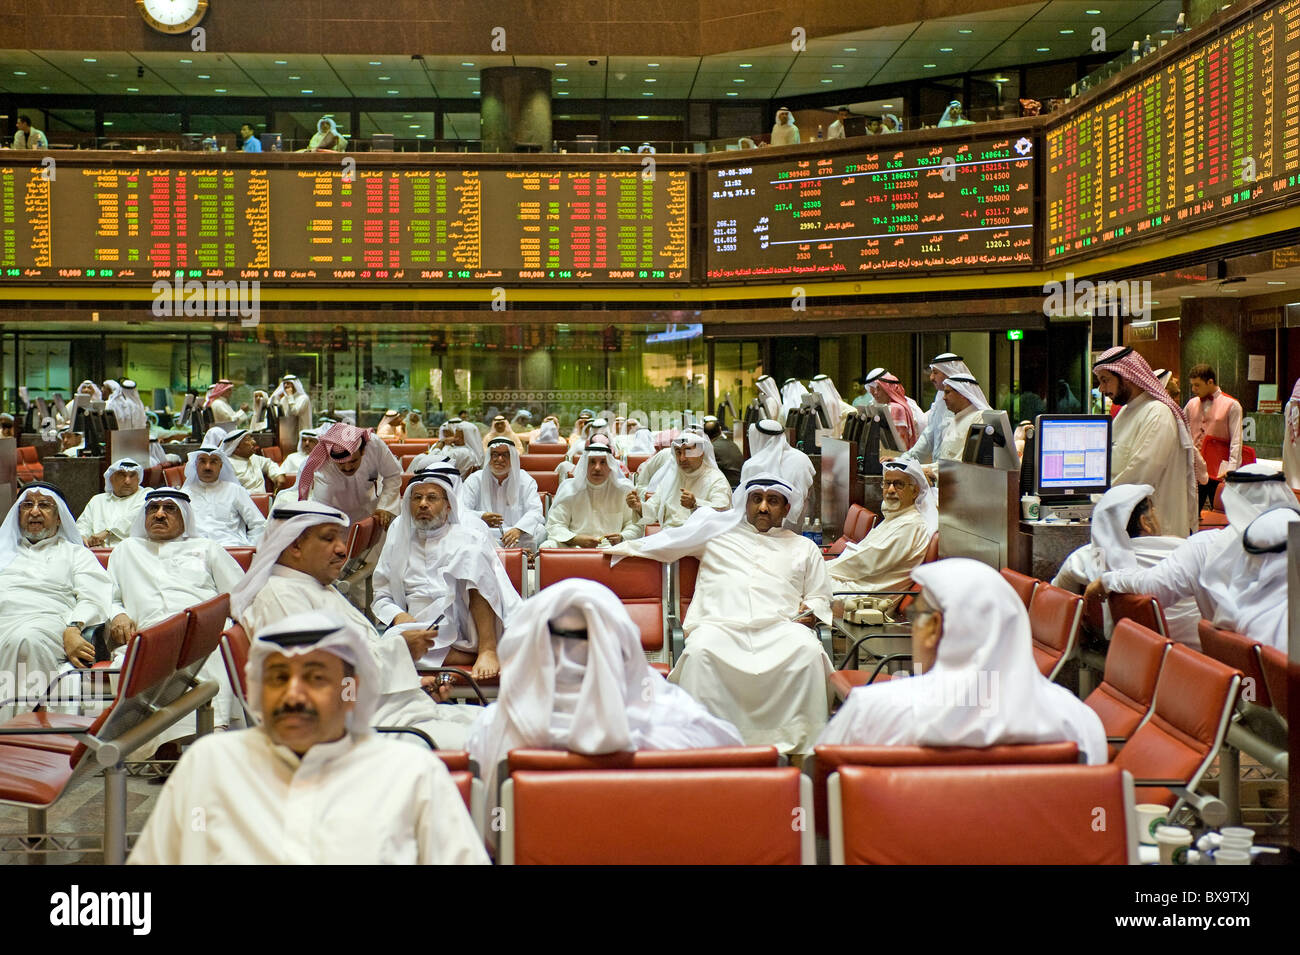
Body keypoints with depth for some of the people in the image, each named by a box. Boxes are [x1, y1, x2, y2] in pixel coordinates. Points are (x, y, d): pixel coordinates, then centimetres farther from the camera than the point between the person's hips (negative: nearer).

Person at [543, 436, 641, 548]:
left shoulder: (624, 489, 10)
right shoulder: (568, 488, 9)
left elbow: (635, 525, 11)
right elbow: (554, 525, 5)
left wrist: (622, 537, -12)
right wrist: (576, 539, -14)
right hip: (573, 547, 2)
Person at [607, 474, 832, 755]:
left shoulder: (804, 547, 31)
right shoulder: (718, 531, 28)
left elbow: (820, 598, 29)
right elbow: (665, 544, 32)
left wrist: (811, 611, 7)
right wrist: (624, 548, 27)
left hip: (779, 626, 1)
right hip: (721, 624, 0)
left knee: (809, 651, -34)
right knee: (699, 651, -36)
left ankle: (802, 742, -30)